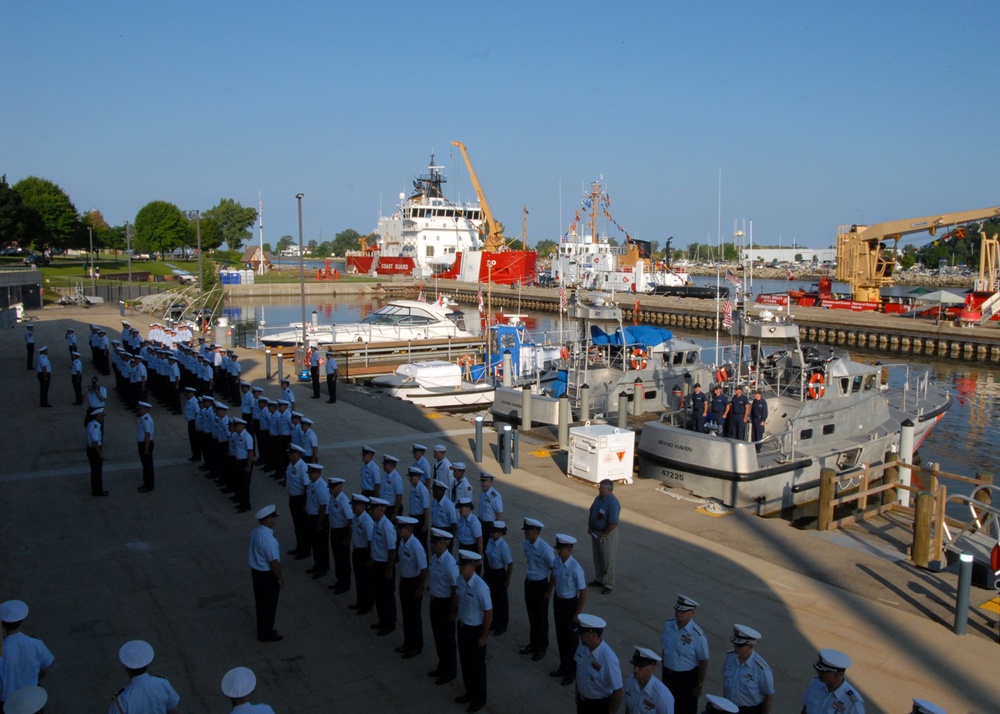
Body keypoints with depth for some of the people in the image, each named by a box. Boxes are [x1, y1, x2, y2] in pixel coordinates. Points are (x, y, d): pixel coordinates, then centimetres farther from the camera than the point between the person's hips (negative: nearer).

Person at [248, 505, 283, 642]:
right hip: (267, 575, -9)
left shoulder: (255, 532, -1)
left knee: (261, 603, 22)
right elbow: (273, 561, -25)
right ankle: (266, 634, 23)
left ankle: (263, 630, 36)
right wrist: (280, 578, -11)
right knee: (269, 605, 9)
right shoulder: (268, 538, -30)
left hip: (257, 571, 9)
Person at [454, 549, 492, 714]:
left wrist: (484, 636, -14)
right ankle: (470, 692, 45)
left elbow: (488, 613, -22)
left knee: (477, 664, 13)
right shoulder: (460, 580, -10)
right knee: (465, 661, 23)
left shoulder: (480, 588, -31)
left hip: (475, 630, -6)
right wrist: (458, 617, 13)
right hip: (462, 626, 7)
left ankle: (480, 698, 35)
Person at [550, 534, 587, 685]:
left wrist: (577, 614, -14)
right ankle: (563, 666, 41)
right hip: (558, 601, 6)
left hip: (570, 603, -6)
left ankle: (572, 672, 30)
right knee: (560, 636, 21)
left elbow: (583, 592, -20)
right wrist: (554, 602, 13)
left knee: (571, 638, 11)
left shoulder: (575, 569, -28)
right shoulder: (557, 561, -8)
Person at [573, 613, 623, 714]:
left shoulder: (609, 660, -34)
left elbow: (618, 691, -24)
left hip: (600, 704, -6)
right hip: (582, 700, 6)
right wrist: (577, 693, 14)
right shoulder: (582, 646, -15)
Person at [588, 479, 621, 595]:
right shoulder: (599, 498, 1)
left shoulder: (613, 503, -26)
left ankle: (609, 584, 18)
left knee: (608, 560, 5)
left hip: (607, 534, -8)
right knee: (597, 558, 19)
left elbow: (613, 524, -26)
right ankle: (599, 579, 35)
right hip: (595, 533, 8)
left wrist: (603, 535, -18)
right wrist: (589, 527, 3)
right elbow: (591, 513, 13)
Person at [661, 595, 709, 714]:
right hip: (668, 674, 5)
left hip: (687, 677, -5)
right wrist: (664, 671, 13)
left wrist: (699, 685, -8)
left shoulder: (697, 635, -26)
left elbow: (703, 662, -16)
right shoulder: (668, 625, -9)